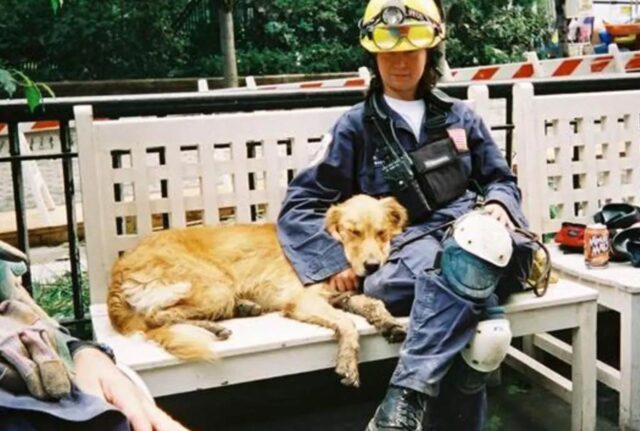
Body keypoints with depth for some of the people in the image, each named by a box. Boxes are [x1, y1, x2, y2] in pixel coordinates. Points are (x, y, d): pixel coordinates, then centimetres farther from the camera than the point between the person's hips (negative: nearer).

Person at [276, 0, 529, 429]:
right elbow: (300, 206, 6)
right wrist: (335, 260, -10)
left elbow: (501, 179, 25)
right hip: (396, 257, -2)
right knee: (448, 263, -39)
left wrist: (498, 203, 0)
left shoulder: (459, 116, 17)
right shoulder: (356, 126, 8)